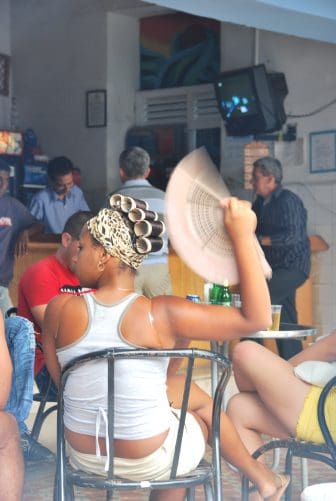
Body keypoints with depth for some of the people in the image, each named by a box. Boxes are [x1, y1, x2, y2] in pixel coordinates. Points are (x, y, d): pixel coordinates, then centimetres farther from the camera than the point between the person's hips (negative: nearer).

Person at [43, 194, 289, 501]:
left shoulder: (61, 309, -14)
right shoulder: (160, 315, -22)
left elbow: (59, 376, 0)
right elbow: (256, 318, -21)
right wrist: (243, 236, -21)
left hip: (84, 454, 3)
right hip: (148, 461, -3)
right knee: (201, 402, 31)